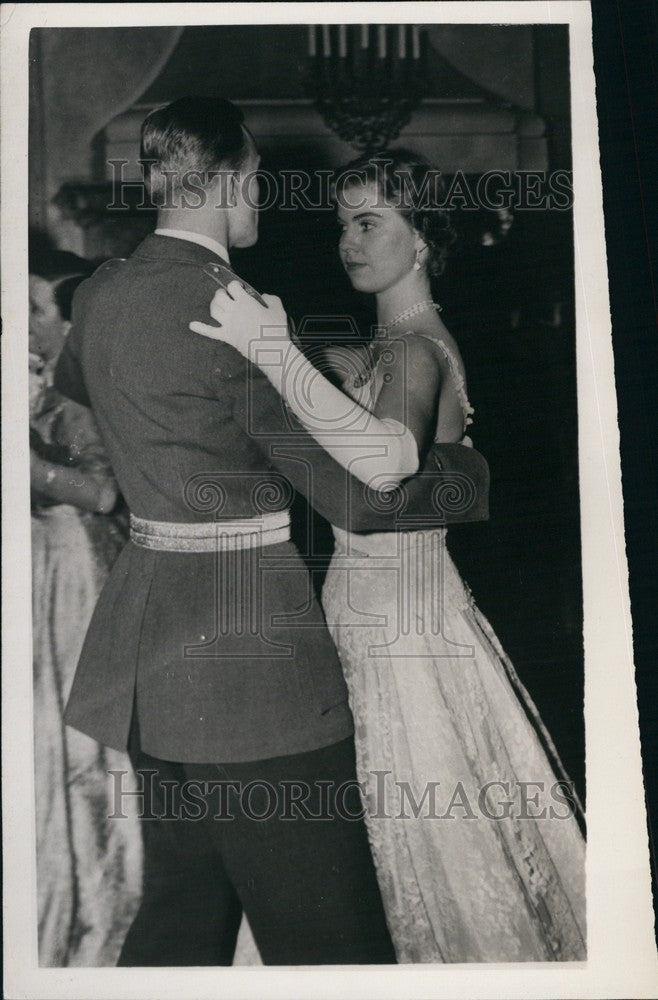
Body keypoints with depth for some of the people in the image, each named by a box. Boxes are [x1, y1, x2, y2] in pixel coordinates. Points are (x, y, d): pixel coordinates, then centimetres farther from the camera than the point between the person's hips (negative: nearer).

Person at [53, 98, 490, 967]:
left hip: (149, 639, 9)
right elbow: (356, 494, -16)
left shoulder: (97, 296, 6)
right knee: (329, 935, 3)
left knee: (181, 914, 21)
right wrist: (466, 469, 3)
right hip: (247, 655, -9)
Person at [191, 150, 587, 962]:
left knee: (432, 845, 7)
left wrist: (273, 351, -41)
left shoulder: (414, 348, -20)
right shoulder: (397, 344, 12)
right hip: (371, 600, 10)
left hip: (399, 620, -10)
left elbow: (388, 458, -41)